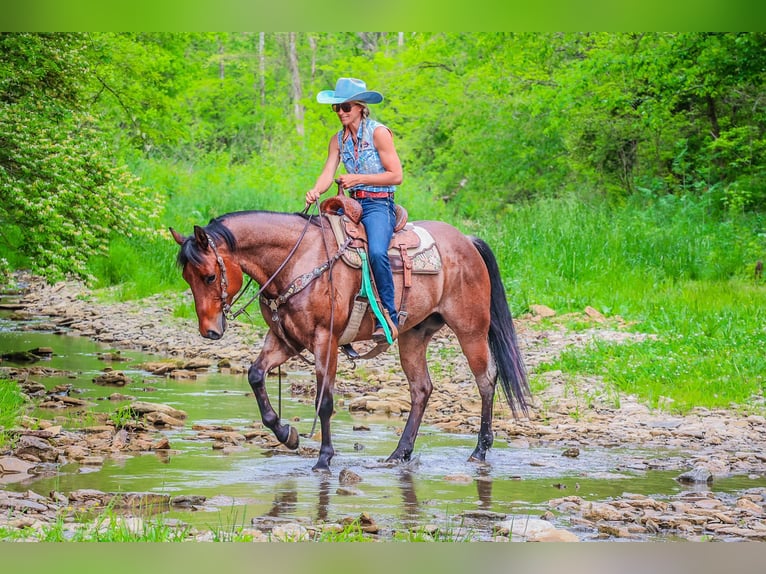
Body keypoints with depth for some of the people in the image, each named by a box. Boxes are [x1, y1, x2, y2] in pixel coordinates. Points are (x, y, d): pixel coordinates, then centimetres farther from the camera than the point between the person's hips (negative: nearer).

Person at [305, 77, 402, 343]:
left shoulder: (378, 133, -6)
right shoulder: (338, 140, 13)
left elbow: (396, 176, -9)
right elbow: (328, 173, 1)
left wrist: (358, 179, -16)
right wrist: (315, 191, -21)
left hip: (379, 204, -7)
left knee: (377, 252, -34)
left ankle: (389, 318, -25)